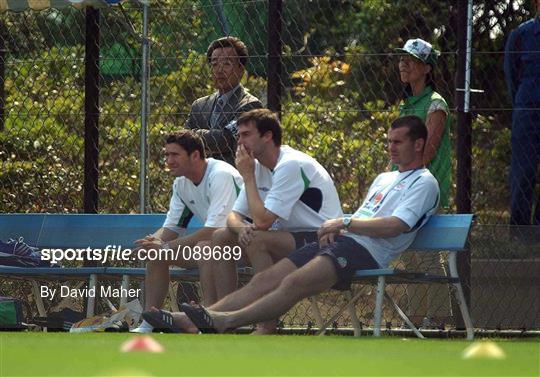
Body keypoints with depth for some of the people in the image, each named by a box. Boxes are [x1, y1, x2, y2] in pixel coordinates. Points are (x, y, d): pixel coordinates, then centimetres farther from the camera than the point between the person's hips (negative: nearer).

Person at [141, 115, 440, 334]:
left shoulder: (424, 183, 1)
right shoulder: (384, 179, 31)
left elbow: (394, 226, -14)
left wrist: (344, 223, -11)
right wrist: (334, 228, 5)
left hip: (367, 251, -8)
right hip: (339, 241, 8)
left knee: (294, 283, -30)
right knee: (266, 279, -10)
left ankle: (225, 321, -40)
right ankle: (189, 322, -21)